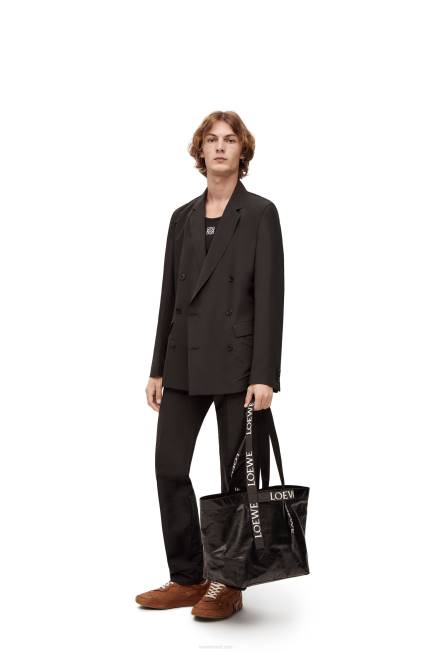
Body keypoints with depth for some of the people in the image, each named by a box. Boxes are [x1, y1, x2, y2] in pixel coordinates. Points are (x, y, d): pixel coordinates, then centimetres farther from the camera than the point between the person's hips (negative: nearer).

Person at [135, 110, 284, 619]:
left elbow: (270, 297, -10)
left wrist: (264, 376, -16)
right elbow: (170, 295, 13)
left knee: (236, 474, 4)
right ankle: (187, 579, 16)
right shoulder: (183, 217, 12)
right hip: (185, 361, 5)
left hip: (236, 359, -5)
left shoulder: (260, 213, -3)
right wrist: (158, 368, 9)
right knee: (169, 465, 3)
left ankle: (229, 584, 17)